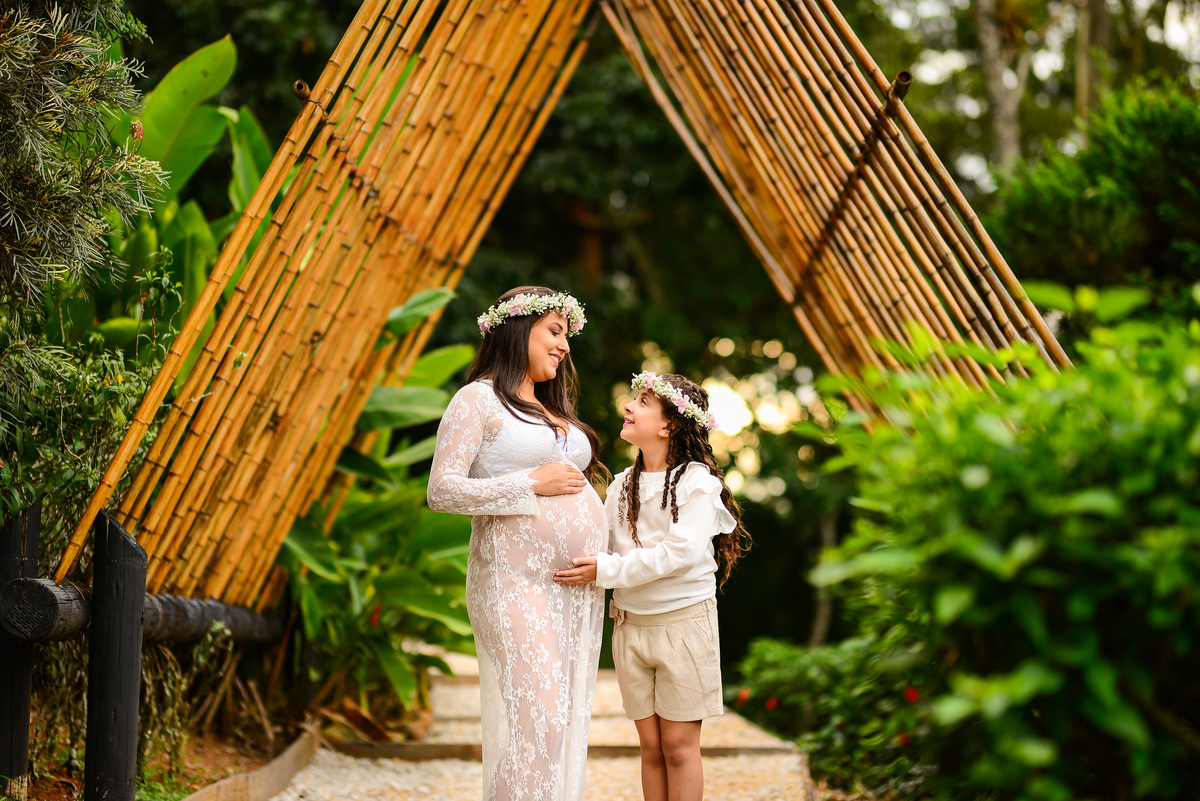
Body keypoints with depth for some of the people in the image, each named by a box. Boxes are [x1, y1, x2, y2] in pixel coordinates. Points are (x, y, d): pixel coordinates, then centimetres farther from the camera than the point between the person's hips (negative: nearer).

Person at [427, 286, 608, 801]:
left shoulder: (553, 410, 20)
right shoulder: (478, 400, -3)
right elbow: (442, 491, -12)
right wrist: (532, 483, -13)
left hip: (578, 583, 8)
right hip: (517, 581, -8)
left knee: (570, 715, 7)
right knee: (536, 716, -15)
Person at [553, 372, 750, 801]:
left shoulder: (698, 482, -9)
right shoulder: (622, 485, 10)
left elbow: (679, 553, -21)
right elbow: (601, 548, 6)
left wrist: (606, 571, -24)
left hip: (683, 623, -5)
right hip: (630, 624, 5)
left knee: (679, 745, -1)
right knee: (651, 746, 8)